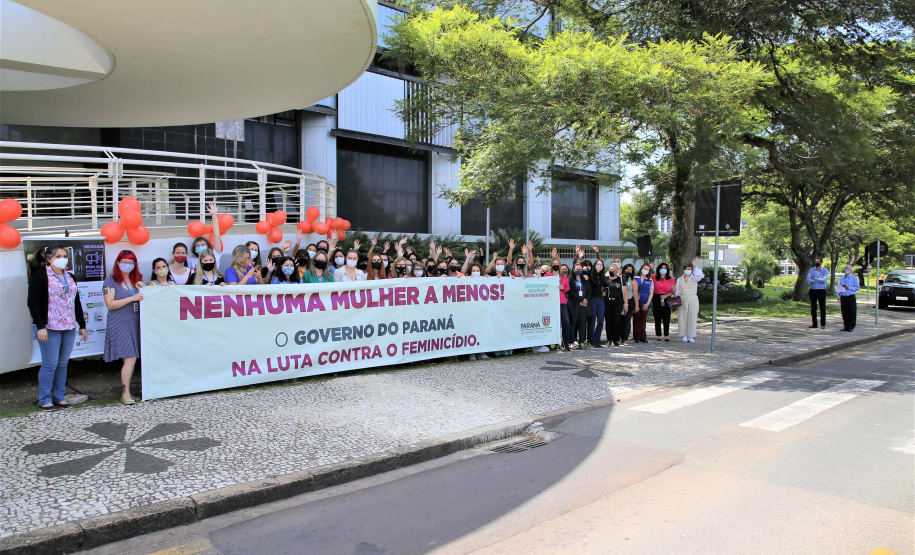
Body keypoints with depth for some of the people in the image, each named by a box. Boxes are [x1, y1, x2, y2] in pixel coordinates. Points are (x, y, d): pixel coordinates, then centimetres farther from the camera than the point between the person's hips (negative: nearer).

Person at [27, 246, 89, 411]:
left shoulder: (70, 278, 16)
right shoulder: (40, 275, -4)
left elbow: (76, 303, 21)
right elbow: (32, 302, -10)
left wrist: (82, 326, 19)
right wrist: (40, 326, -17)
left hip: (69, 328, 6)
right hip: (49, 328, -6)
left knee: (63, 364, 9)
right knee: (50, 364, -3)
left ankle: (59, 397, 18)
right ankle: (44, 399, 10)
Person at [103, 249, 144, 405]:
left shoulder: (136, 279, 17)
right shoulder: (111, 281, 0)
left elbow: (143, 299, 23)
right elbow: (110, 304, -9)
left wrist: (142, 288, 3)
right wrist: (132, 298, -16)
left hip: (135, 324, 6)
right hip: (120, 326, -6)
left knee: (134, 358, 3)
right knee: (130, 359, -12)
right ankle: (125, 393, -3)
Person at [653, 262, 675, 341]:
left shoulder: (671, 279, 6)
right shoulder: (654, 277, 5)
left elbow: (673, 291, 5)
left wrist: (666, 296, -11)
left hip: (666, 300, 0)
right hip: (656, 299, 0)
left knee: (666, 318, -3)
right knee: (657, 318, 2)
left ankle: (666, 335, 5)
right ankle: (658, 335, 9)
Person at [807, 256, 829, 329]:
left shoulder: (825, 270, 1)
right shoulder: (811, 270, 7)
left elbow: (824, 280, -16)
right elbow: (808, 280, -7)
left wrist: (814, 278, -11)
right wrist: (819, 280, -15)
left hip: (821, 290, -2)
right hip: (813, 290, 2)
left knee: (822, 307, -1)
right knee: (813, 308, 5)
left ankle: (823, 324, 6)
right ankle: (814, 324, 12)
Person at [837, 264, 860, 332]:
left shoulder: (854, 278, 3)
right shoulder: (841, 278, 17)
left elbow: (857, 287, -4)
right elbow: (839, 288, 17)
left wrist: (848, 288, -16)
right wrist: (838, 296, 7)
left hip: (851, 297, -4)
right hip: (843, 297, 4)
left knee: (852, 313, -3)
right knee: (844, 313, 4)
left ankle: (851, 327, 2)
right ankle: (846, 326, 11)